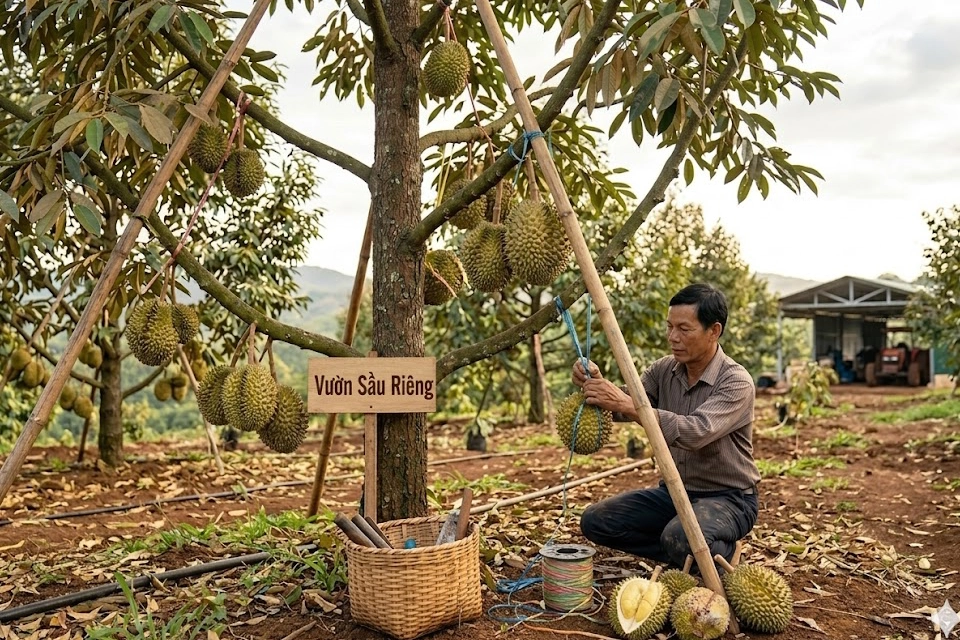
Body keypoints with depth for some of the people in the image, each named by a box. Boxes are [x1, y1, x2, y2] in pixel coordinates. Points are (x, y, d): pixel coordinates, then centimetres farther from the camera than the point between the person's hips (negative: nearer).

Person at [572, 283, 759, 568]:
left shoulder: (736, 382, -21)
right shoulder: (664, 370, -1)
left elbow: (696, 433, -36)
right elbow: (623, 408, -9)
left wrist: (626, 404, -42)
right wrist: (595, 384, -30)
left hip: (728, 497, -6)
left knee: (680, 537, -37)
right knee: (595, 521, -9)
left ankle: (720, 556, 0)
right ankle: (688, 554, 5)